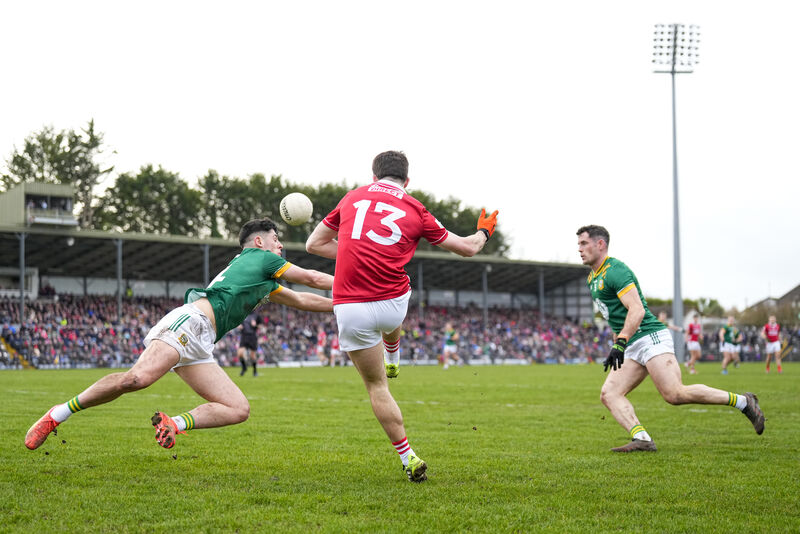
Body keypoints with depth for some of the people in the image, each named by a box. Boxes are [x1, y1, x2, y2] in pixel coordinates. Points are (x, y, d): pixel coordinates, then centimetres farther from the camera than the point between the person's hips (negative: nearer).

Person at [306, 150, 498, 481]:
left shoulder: (352, 197, 11)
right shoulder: (415, 210, 7)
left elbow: (314, 244, 17)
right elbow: (468, 248, 17)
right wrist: (484, 232, 39)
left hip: (350, 308, 0)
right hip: (394, 303, 0)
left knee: (376, 386, 14)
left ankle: (408, 457, 9)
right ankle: (393, 362, 64)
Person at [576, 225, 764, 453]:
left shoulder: (615, 270, -12)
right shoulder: (593, 278, 19)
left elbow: (637, 311, -22)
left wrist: (620, 343, -30)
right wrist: (616, 346, 27)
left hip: (650, 337, -10)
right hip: (632, 348, 10)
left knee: (675, 394, -20)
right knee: (609, 394, -6)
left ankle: (742, 401, -9)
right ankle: (642, 439, -20)